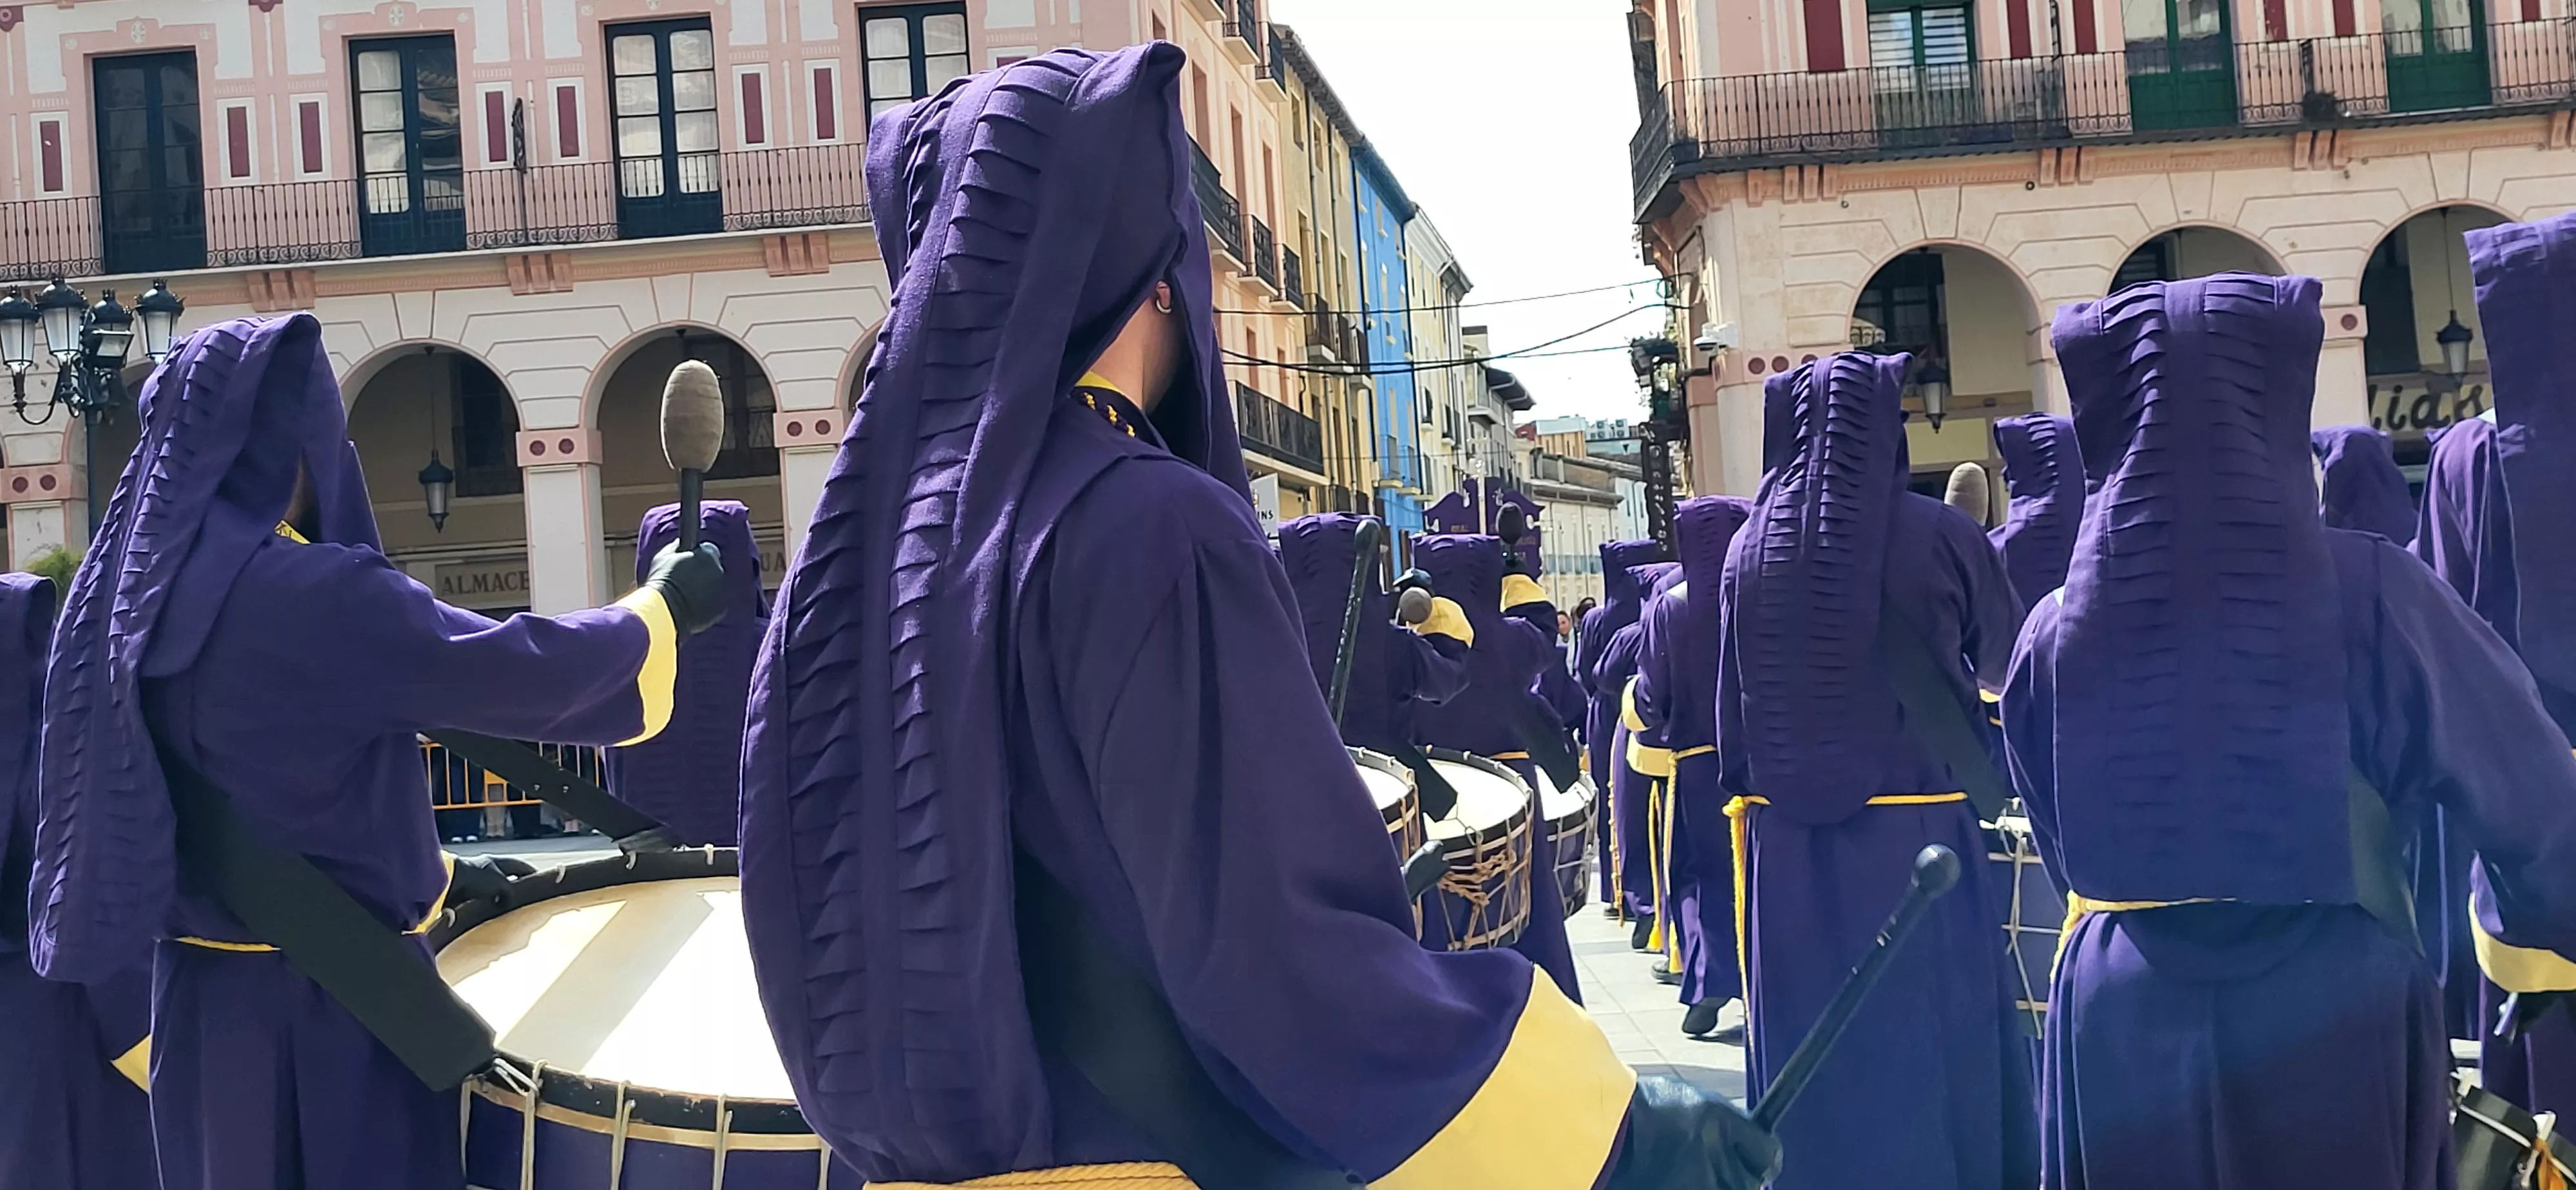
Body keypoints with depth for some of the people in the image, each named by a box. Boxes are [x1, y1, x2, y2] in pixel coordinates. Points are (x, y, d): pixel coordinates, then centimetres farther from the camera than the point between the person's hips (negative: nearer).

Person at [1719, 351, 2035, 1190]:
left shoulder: (1752, 546, 1)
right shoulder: (1936, 536, -9)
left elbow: (1733, 705, 6)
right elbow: (2007, 660, 9)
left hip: (1788, 841, 3)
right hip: (1917, 832, -3)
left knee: (1811, 1037, 12)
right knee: (1931, 1034, 8)